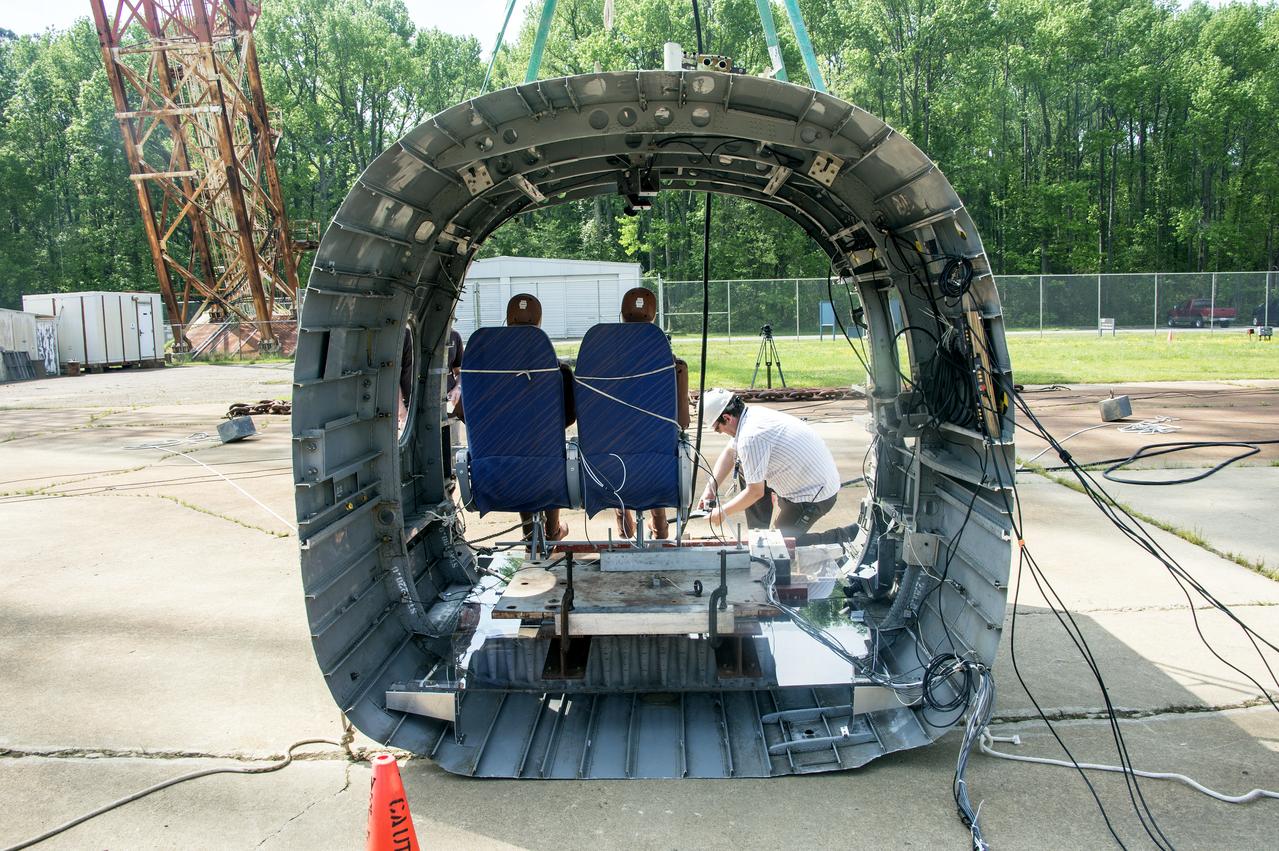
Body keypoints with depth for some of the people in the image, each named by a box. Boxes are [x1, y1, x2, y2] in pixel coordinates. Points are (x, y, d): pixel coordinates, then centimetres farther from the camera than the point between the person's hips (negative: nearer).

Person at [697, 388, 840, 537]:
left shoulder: (750, 438, -28)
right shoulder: (752, 413, 0)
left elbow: (755, 492, -21)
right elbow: (729, 453, 15)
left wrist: (722, 512, -7)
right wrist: (711, 488, 7)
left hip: (815, 497, -9)